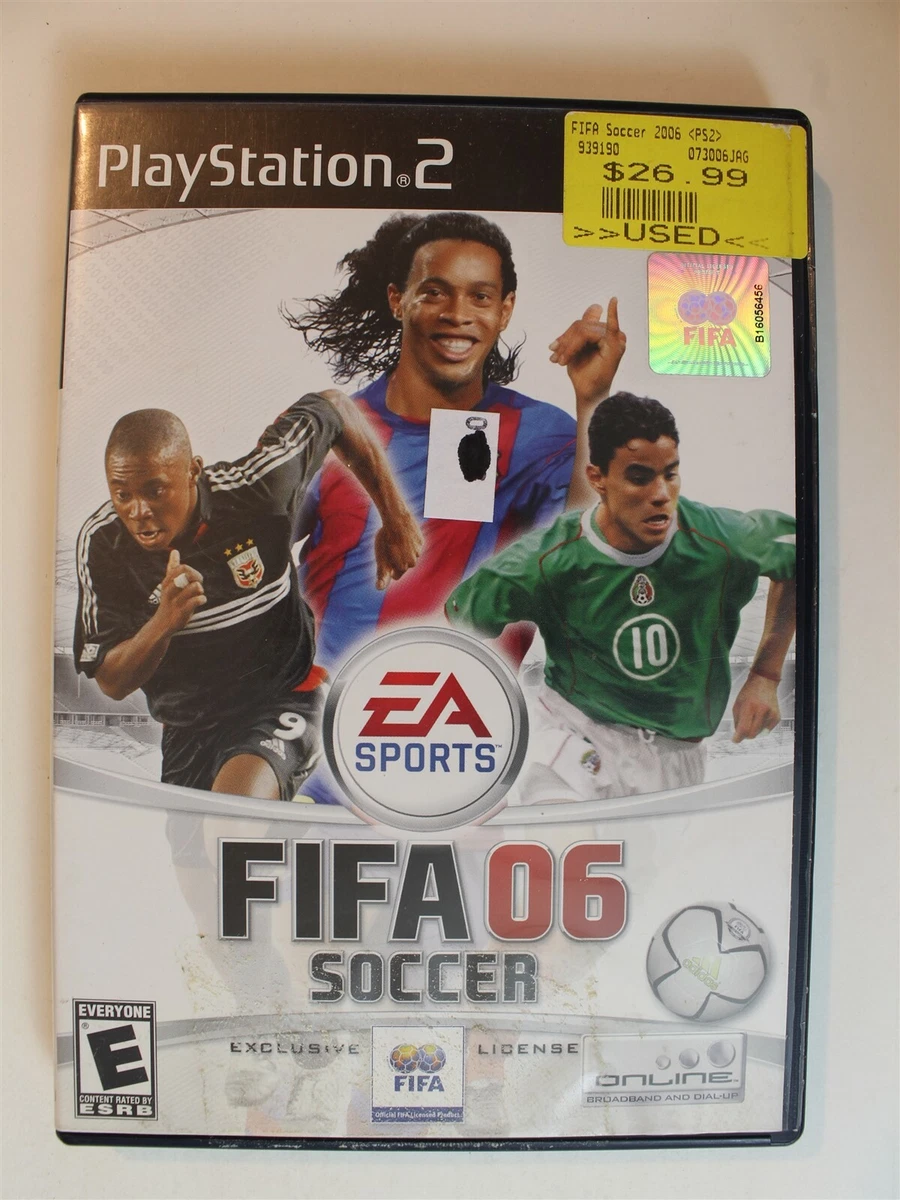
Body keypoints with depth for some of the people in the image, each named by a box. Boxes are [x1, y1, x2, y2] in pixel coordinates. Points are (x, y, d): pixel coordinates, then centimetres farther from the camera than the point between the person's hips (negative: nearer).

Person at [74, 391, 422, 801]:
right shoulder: (102, 542, -12)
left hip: (282, 700, -4)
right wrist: (162, 623, -32)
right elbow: (112, 683, -10)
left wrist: (396, 519, 1)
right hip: (187, 728, 5)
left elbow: (332, 406, -2)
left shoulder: (250, 489, -19)